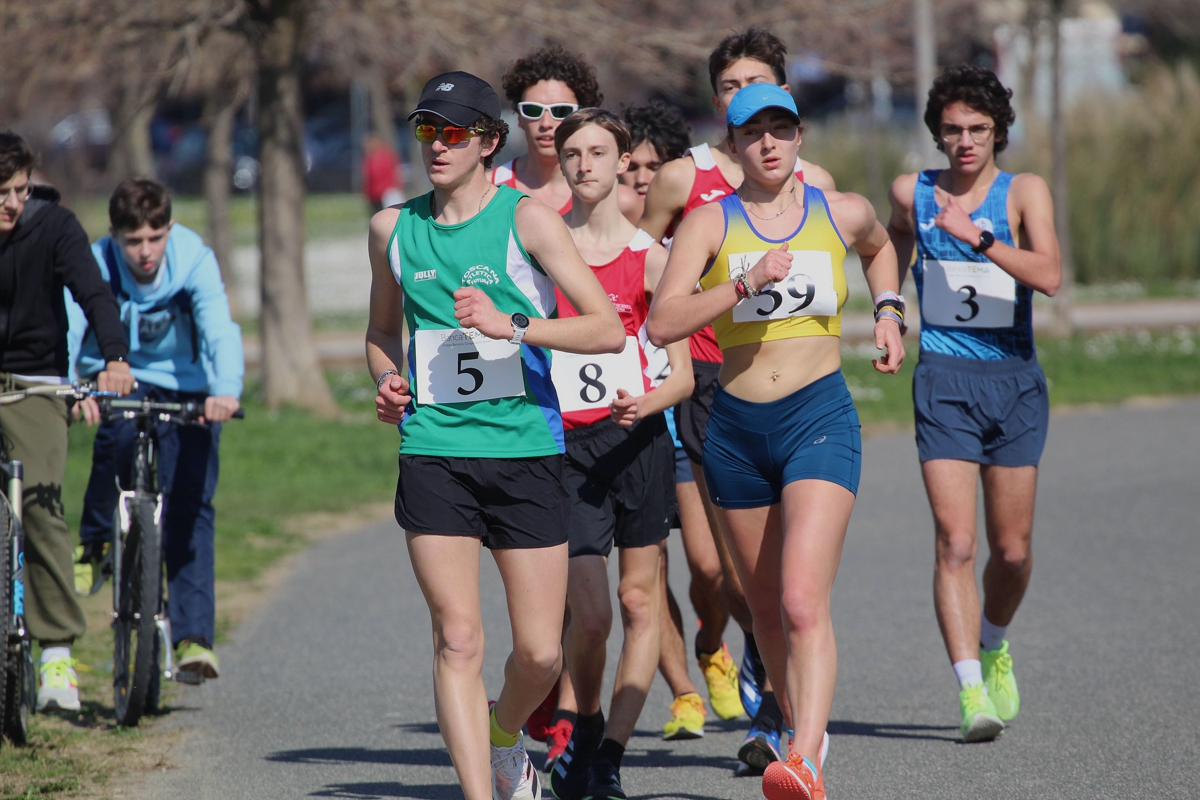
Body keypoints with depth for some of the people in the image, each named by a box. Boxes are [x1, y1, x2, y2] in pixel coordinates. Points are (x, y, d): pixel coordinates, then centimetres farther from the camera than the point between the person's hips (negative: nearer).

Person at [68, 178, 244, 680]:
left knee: (191, 509, -10)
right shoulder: (97, 265, -20)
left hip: (185, 387, 0)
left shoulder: (194, 259, -22)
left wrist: (225, 391, -55)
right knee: (118, 435, -33)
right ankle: (95, 544, -9)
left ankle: (192, 636, -8)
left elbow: (219, 328, -35)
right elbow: (67, 325, -35)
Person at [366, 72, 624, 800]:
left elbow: (609, 330, -9)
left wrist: (512, 324, -21)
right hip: (432, 449, 2)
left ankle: (505, 735, 32)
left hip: (526, 448, -2)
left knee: (541, 652, 1)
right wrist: (388, 380, 5)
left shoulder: (527, 219, -3)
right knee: (458, 639, -8)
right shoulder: (394, 228, 10)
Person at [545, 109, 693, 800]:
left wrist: (646, 403, -20)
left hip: (638, 438, 1)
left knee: (640, 600, 2)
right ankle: (584, 729, 17)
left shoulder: (649, 257, 1)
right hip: (565, 440, -1)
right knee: (590, 612, -9)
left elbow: (683, 376, -1)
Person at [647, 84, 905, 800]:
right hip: (737, 427, 2)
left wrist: (889, 313, 17)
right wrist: (746, 283, -23)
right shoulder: (710, 222, -1)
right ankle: (806, 732, 34)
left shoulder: (843, 214, 5)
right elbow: (662, 323, -15)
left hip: (821, 418, -2)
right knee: (767, 607, 13)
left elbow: (879, 244, 31)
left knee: (804, 602, -19)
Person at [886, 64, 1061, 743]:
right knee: (955, 543, -14)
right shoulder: (913, 193, 7)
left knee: (1013, 550, 6)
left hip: (1014, 380, 0)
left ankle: (993, 646, 35)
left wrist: (977, 238, -25)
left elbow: (1049, 275, -17)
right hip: (944, 381, 0)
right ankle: (971, 689, -18)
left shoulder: (1024, 192, 0)